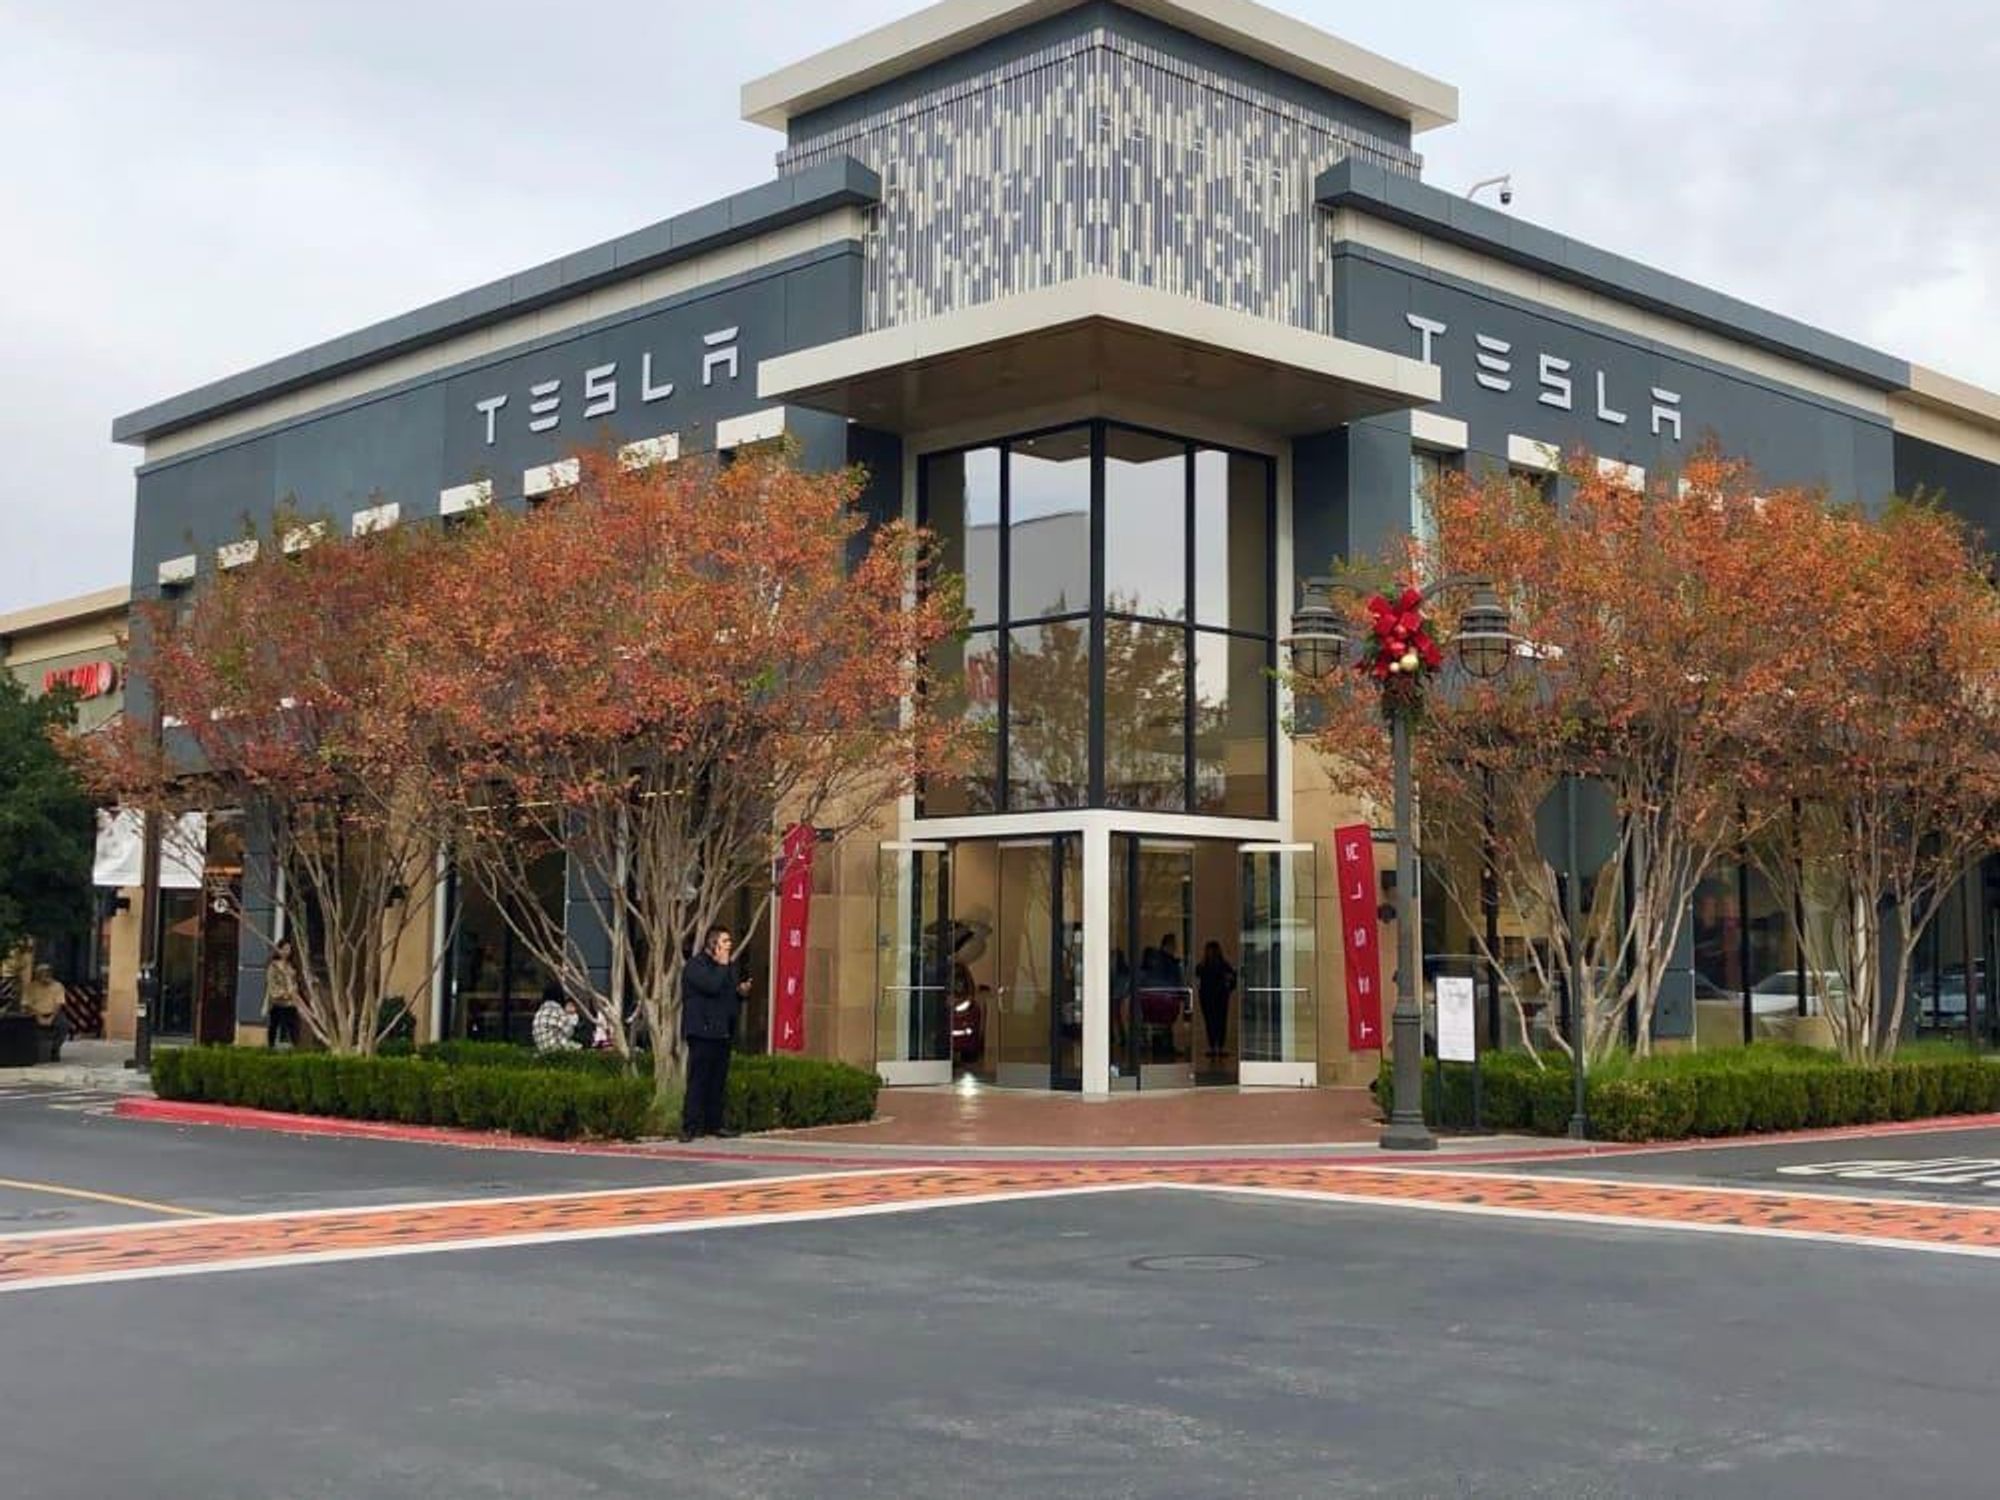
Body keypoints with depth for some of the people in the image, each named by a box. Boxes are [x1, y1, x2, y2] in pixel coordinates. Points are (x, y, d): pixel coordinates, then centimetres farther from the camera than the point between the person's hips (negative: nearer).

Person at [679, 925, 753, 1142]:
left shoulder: (728, 966, 20)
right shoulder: (695, 965, -7)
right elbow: (712, 986, -22)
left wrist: (742, 991, 4)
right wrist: (722, 965, -11)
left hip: (723, 1032, 8)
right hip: (702, 1032, -8)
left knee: (719, 1081, 8)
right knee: (698, 1080, -9)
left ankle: (713, 1124, 13)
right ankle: (690, 1127, -9)